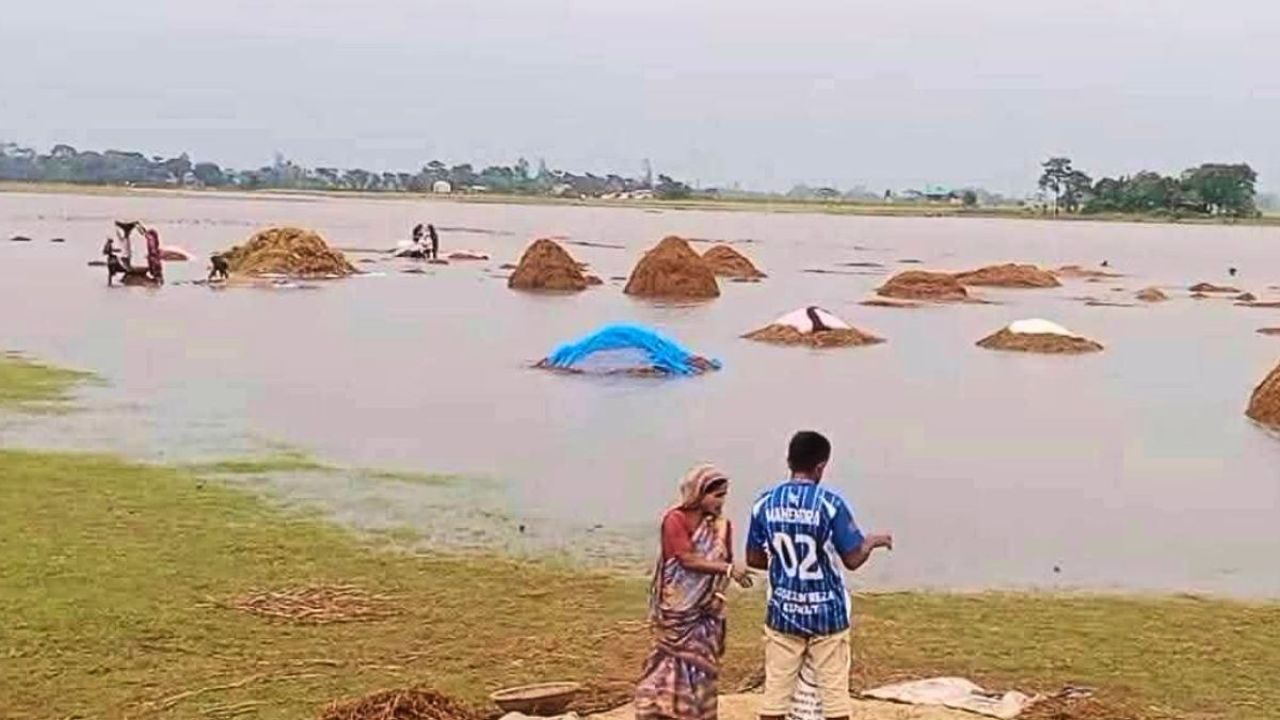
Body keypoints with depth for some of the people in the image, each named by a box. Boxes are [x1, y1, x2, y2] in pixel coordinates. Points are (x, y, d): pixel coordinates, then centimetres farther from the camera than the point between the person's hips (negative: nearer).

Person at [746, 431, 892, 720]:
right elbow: (853, 559, -10)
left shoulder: (765, 502, -2)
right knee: (834, 694, 6)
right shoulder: (830, 502, -13)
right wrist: (872, 541, 10)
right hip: (826, 613, -3)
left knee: (775, 694, 6)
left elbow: (754, 559, 7)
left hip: (783, 612, 3)